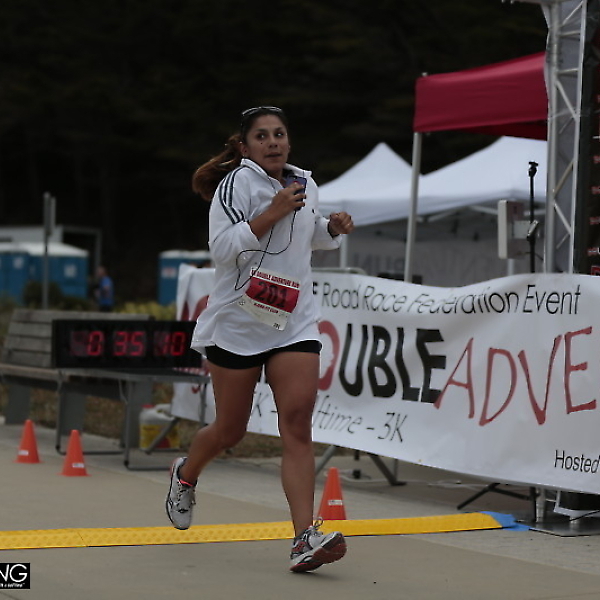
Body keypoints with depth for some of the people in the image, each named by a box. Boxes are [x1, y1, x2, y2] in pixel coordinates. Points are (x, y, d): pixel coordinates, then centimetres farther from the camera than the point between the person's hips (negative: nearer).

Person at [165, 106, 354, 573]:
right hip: (238, 322, -4)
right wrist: (274, 211, -23)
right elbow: (222, 248, -18)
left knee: (298, 424, -12)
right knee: (230, 430, 9)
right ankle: (185, 475, 43)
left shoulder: (305, 183, 11)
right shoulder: (238, 182, -8)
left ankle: (306, 539, -18)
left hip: (294, 322, 4)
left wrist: (334, 228, 8)